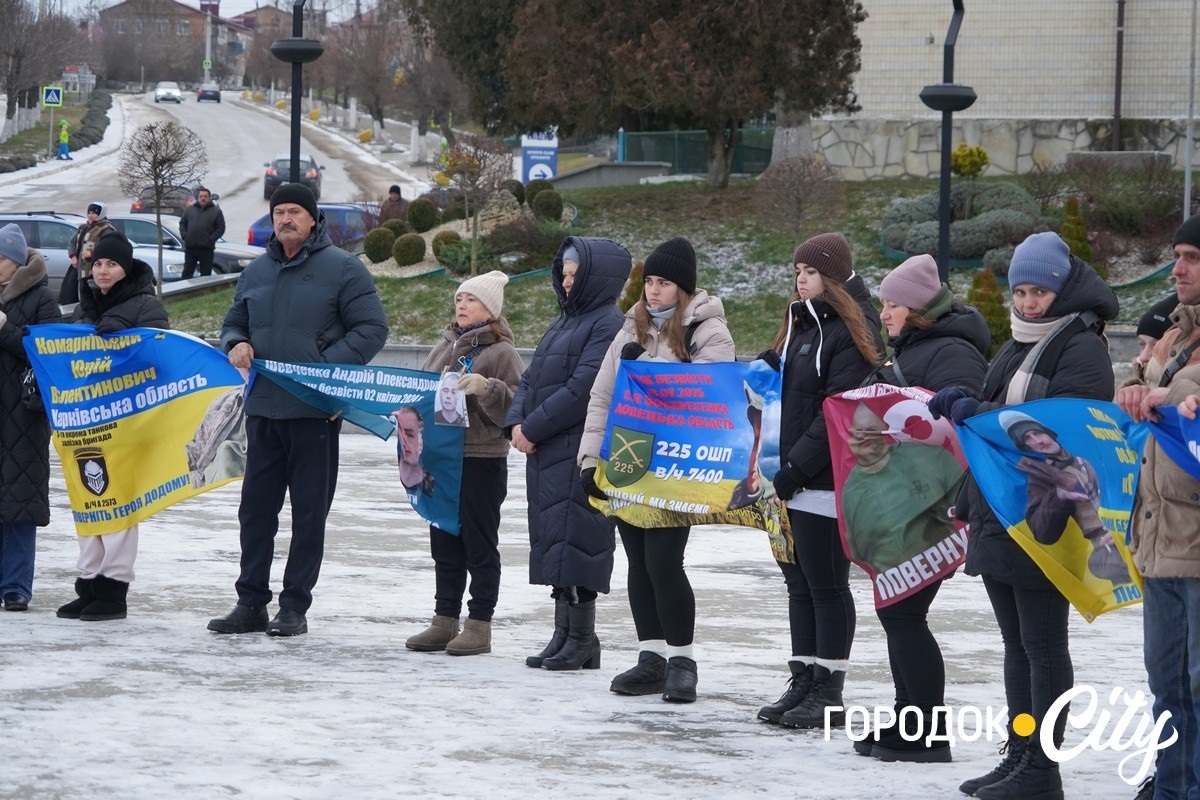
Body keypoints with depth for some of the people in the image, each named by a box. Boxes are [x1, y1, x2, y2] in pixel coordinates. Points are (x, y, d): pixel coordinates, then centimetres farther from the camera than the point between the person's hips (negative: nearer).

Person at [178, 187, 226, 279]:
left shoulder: (216, 211, 3)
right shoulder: (189, 209, 13)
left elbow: (221, 228, -1)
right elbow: (182, 223, 14)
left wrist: (211, 239, -12)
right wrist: (184, 235, -2)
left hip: (206, 248, -2)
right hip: (190, 247, 3)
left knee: (205, 275, 2)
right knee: (187, 272, 5)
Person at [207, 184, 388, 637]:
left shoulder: (342, 269, -4)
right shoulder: (257, 272, 14)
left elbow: (372, 329, -8)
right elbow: (234, 322, 24)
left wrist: (325, 367, -17)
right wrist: (236, 344, 0)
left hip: (315, 410, -5)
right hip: (263, 408, 5)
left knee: (309, 511, 1)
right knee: (255, 509, 7)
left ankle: (295, 607, 6)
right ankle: (251, 603, 14)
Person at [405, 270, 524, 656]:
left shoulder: (502, 353, -7)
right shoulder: (444, 347, 14)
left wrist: (485, 388, -27)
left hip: (482, 461, -7)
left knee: (480, 544, 0)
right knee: (444, 543, 12)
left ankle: (479, 625, 5)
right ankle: (445, 620, 19)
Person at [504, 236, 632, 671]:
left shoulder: (609, 325, -9)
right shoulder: (564, 323, 20)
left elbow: (583, 389, -18)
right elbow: (531, 379, 18)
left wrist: (534, 428, -14)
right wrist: (517, 423, 0)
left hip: (580, 454, -9)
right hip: (546, 453, 9)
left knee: (573, 544, -9)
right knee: (553, 542, 9)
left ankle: (582, 639, -4)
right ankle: (563, 633, 14)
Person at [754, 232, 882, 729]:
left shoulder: (851, 333, -11)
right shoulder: (801, 325, 17)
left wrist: (797, 466, -18)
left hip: (827, 481, -9)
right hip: (792, 480, 9)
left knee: (826, 584, -3)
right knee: (799, 582, 11)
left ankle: (828, 689, 3)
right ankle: (804, 682, 17)